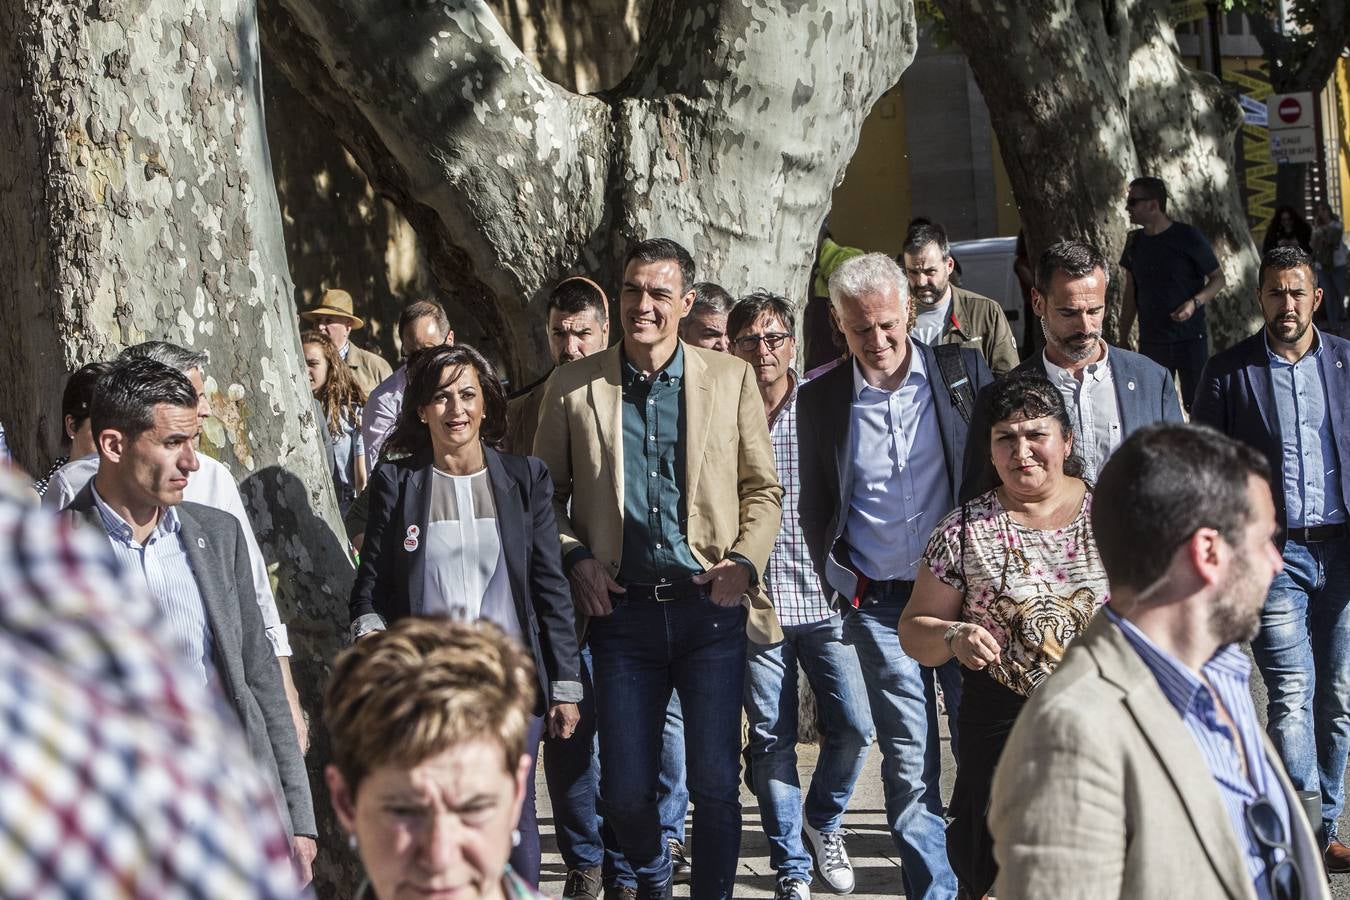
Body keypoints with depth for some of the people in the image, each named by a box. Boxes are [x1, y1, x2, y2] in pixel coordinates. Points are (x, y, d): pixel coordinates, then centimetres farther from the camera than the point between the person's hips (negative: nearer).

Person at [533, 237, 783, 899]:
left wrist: (745, 561, -6)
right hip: (624, 610, 1)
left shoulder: (731, 379, 4)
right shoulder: (574, 386, 4)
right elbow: (546, 492, 13)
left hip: (710, 607, 0)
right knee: (624, 792, 5)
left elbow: (763, 488, 9)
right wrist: (575, 557, -2)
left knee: (716, 787, 0)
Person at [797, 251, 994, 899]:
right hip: (877, 606, 0)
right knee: (909, 768, 1)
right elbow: (814, 505, 14)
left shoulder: (963, 370, 2)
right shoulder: (820, 400, 4)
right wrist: (837, 576, 3)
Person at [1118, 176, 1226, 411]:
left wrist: (1195, 302, -19)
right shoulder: (1135, 242, 8)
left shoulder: (1188, 237, -6)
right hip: (1150, 341, 4)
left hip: (1190, 338, -4)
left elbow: (1218, 279, -1)